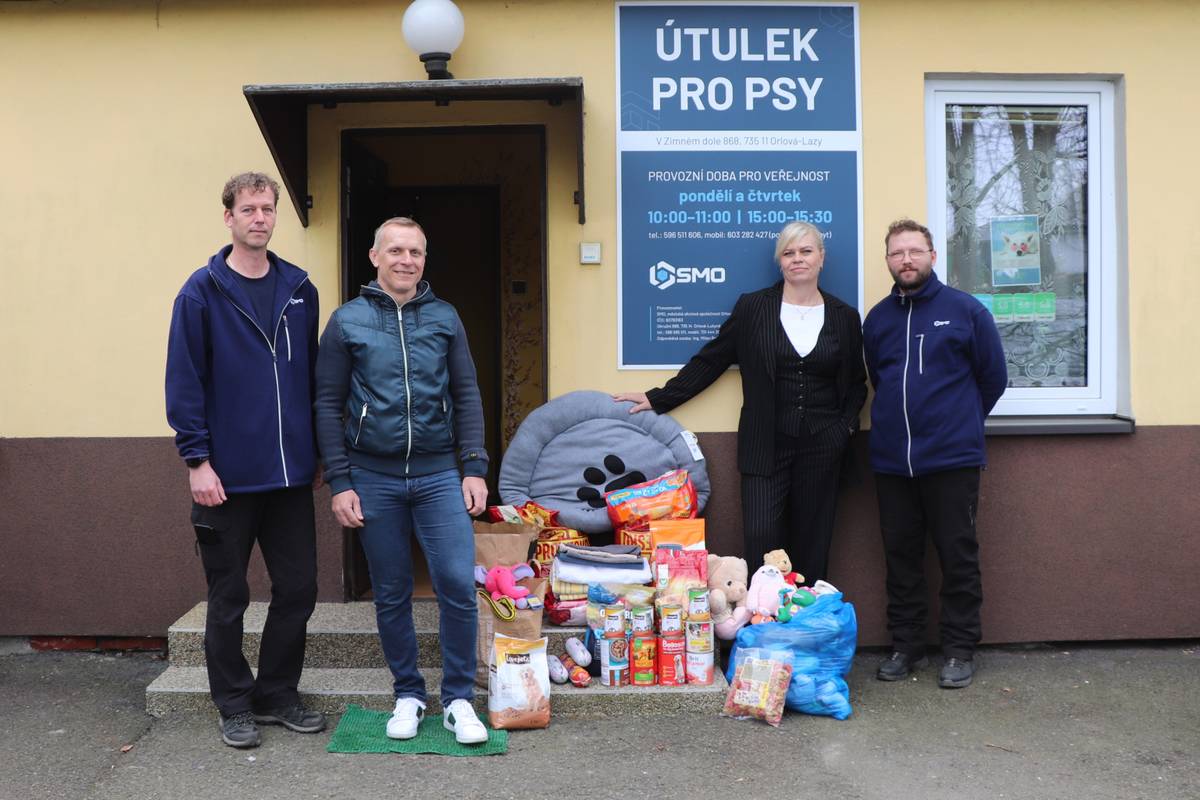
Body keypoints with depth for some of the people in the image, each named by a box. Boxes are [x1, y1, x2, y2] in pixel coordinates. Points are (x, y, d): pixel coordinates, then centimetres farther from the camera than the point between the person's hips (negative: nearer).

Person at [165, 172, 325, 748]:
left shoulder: (298, 288, 7)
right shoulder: (203, 291, -5)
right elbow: (184, 381, -8)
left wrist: (318, 449, 11)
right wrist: (197, 459, -13)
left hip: (291, 473, 4)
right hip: (227, 475, -4)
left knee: (297, 590, 9)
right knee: (228, 597, 9)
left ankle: (278, 694, 27)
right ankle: (235, 705, 25)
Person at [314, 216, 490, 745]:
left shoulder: (444, 318, 7)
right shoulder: (347, 321, 2)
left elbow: (466, 396, 7)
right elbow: (329, 405, 2)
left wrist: (474, 467, -1)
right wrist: (339, 482, -4)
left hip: (439, 475, 1)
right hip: (374, 479, 0)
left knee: (458, 585, -6)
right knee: (391, 596, 9)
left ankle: (459, 700, 11)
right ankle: (408, 695, 26)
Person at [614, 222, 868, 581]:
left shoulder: (844, 316, 8)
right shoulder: (752, 307, 3)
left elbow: (856, 382, 17)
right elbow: (710, 360, 5)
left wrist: (847, 424, 1)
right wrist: (659, 399, 2)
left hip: (822, 445, 2)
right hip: (765, 445, -1)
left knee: (812, 546, 6)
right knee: (760, 540, -7)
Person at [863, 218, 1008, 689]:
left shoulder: (965, 311, -2)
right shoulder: (877, 319, 8)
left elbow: (993, 378, 5)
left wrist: (959, 423, 11)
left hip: (952, 460, -3)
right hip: (891, 461, 3)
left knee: (958, 557, 4)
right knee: (901, 558, 10)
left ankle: (960, 650, 17)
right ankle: (905, 646, 22)